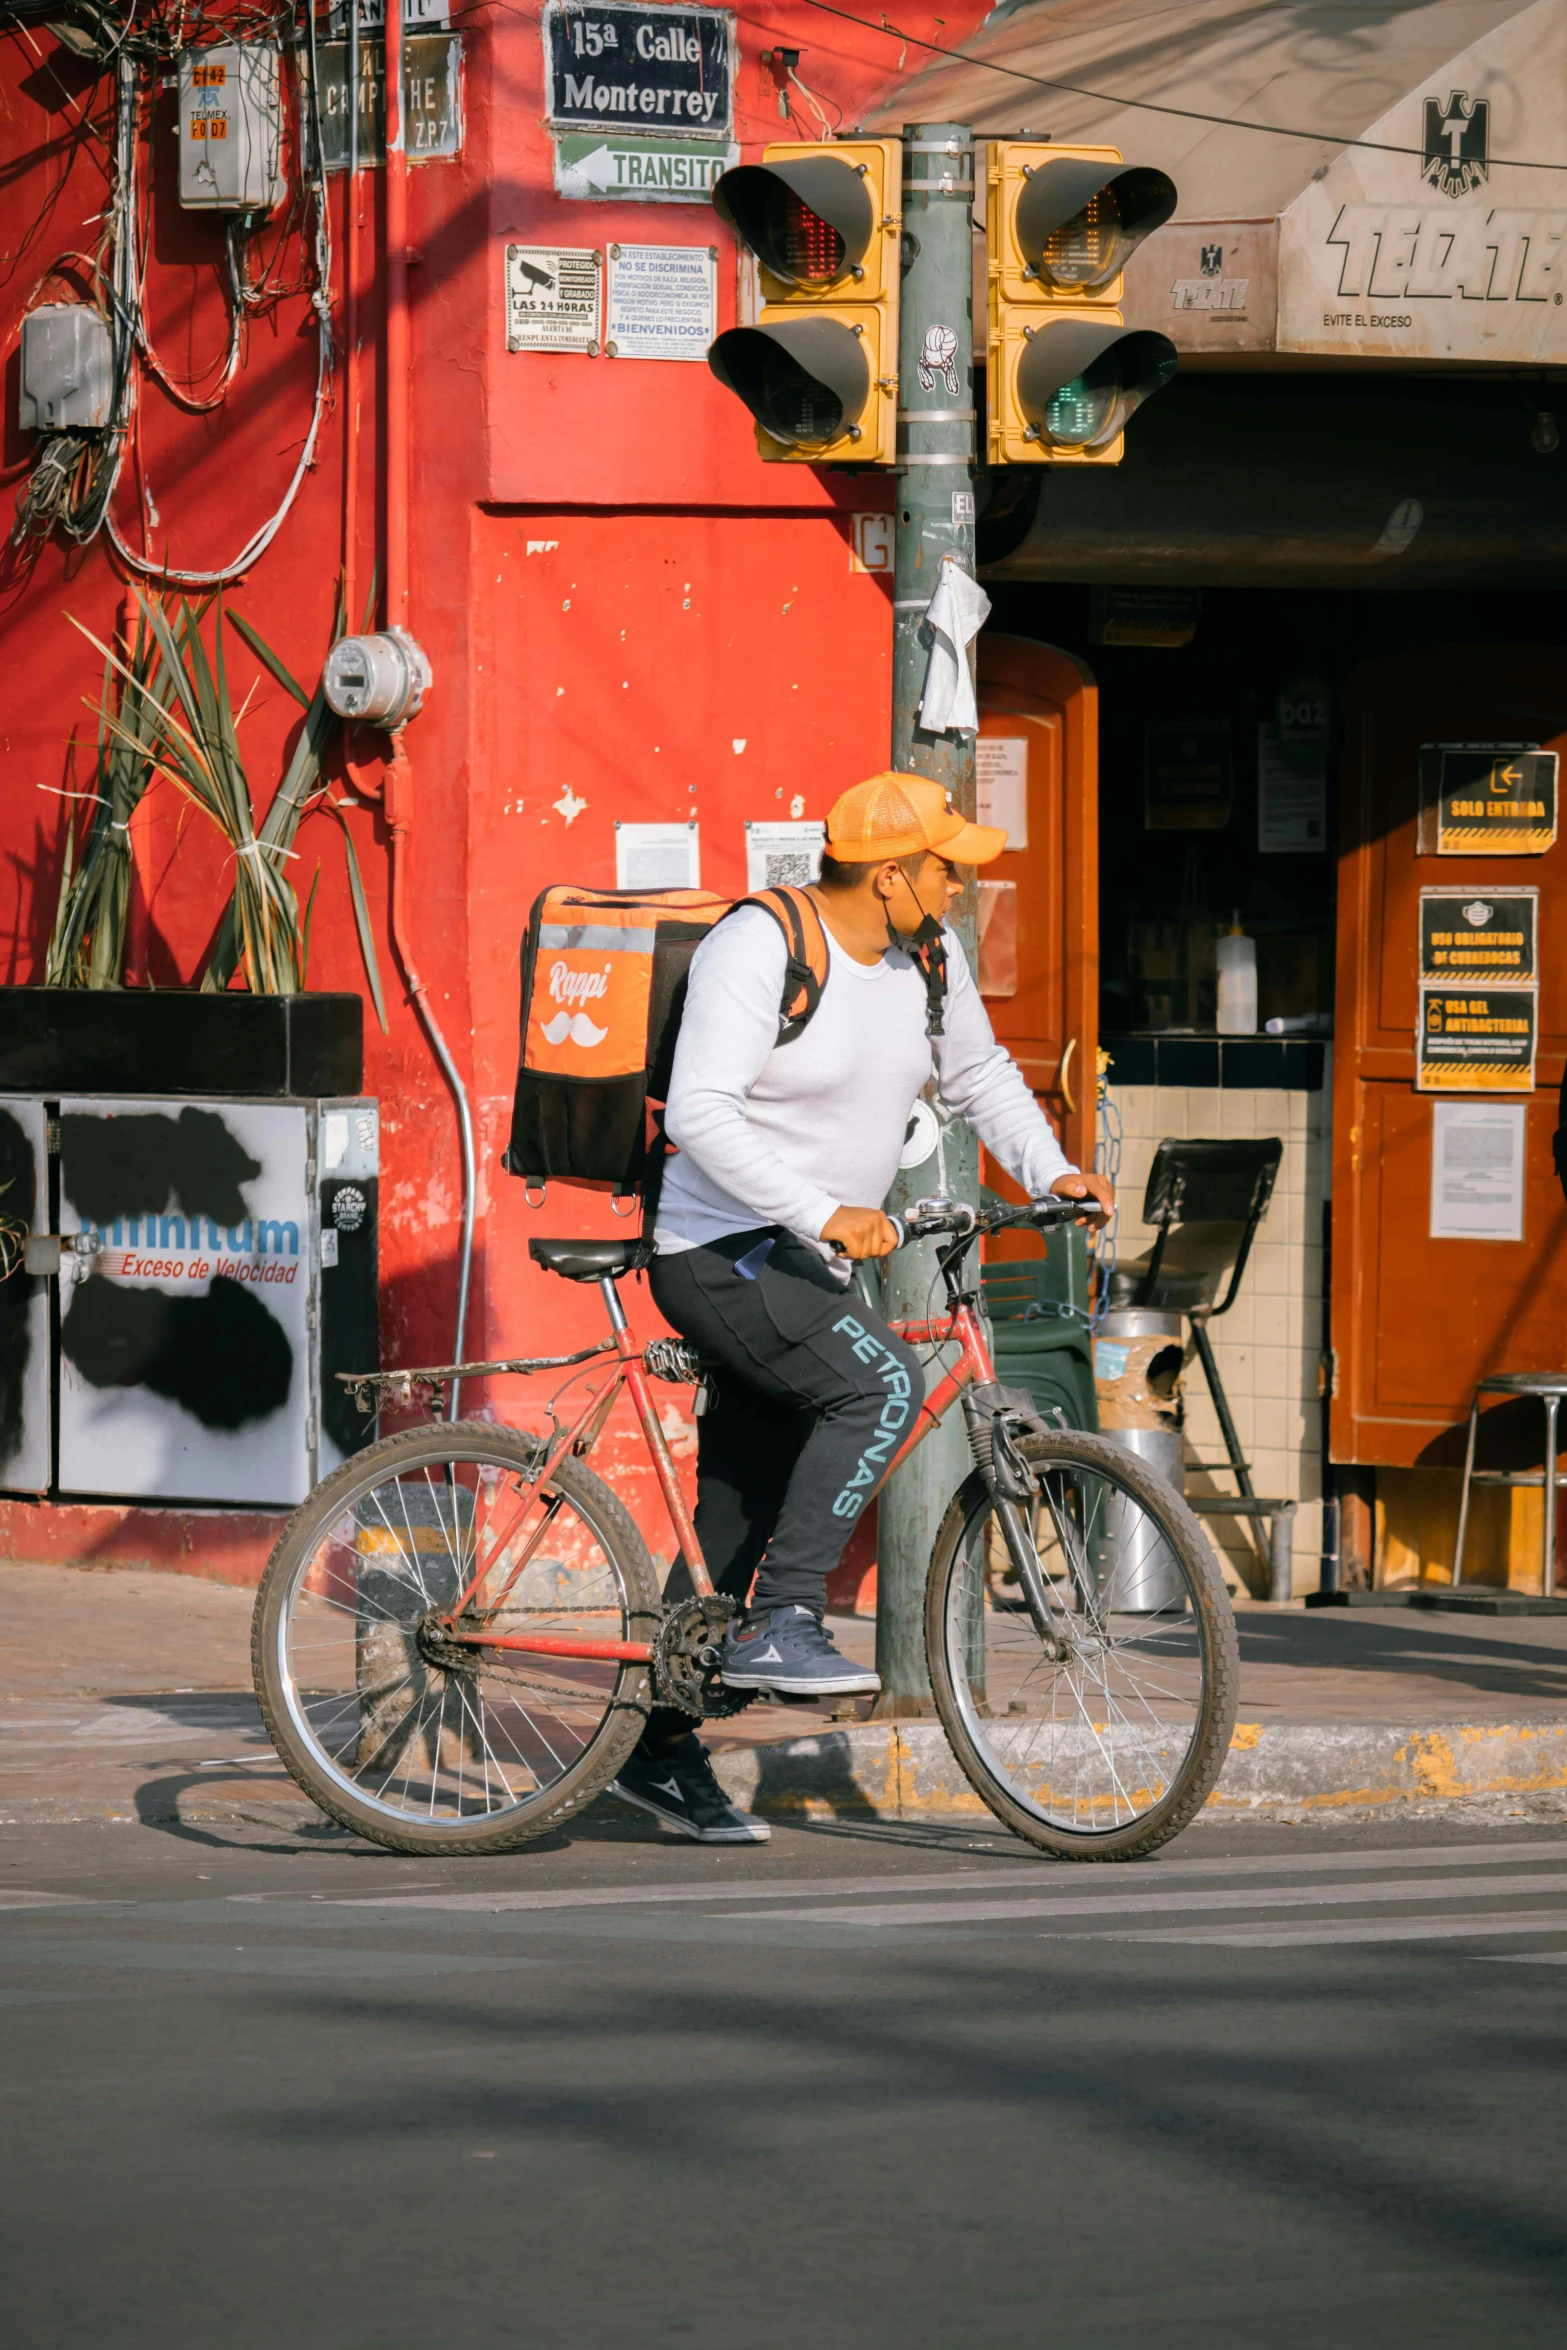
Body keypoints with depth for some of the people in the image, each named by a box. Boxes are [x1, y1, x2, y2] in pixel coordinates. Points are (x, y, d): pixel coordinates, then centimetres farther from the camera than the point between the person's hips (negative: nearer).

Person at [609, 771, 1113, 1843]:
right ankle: (779, 1626, -23)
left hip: (812, 1267, 8)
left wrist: (1052, 1172, 6)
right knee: (881, 1379, -28)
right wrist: (826, 1214, -35)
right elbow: (700, 1112, -28)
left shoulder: (929, 957, 5)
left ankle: (663, 1746, 21)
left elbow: (978, 1073, 22)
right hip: (723, 1257, -8)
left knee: (742, 1514, 11)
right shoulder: (758, 947, -19)